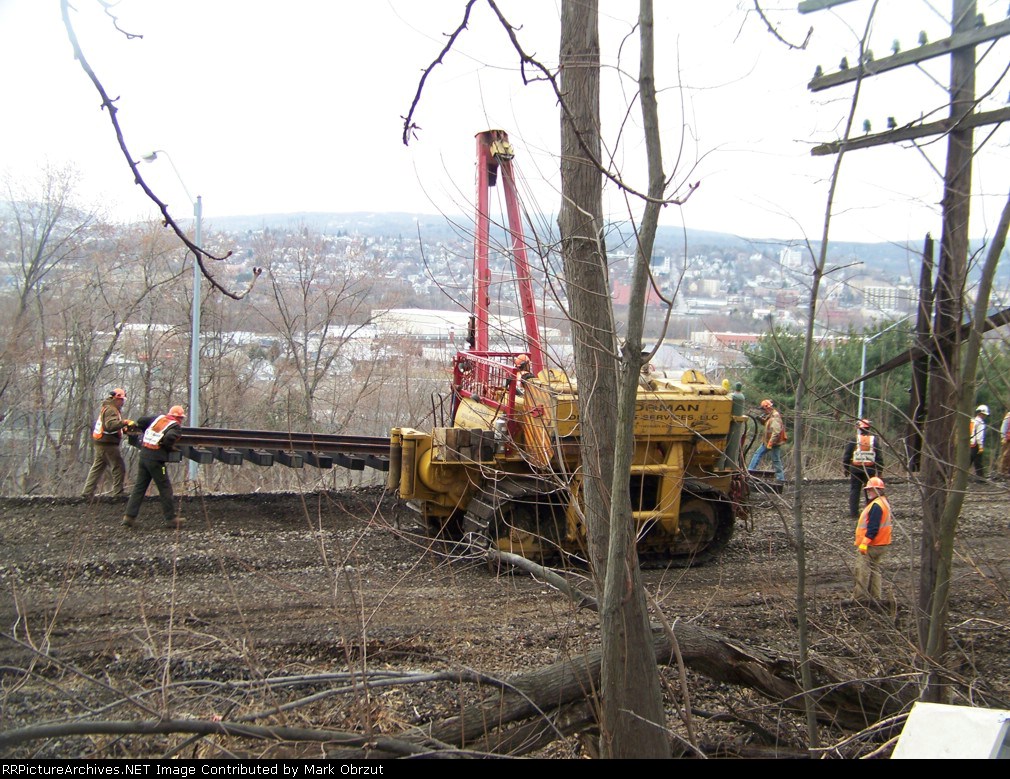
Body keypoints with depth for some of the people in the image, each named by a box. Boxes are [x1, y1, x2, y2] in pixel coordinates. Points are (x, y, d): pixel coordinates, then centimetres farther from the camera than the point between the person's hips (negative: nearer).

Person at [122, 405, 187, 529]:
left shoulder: (158, 418, 13)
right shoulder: (176, 427, -6)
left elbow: (140, 421, 14)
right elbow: (169, 438, -24)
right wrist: (170, 448, -5)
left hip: (143, 455, 7)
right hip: (155, 460, -7)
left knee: (139, 487, 11)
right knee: (165, 489, 4)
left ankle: (129, 517, 10)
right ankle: (171, 519, 10)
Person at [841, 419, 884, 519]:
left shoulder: (853, 440, -3)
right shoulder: (874, 440, 4)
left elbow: (846, 455, -1)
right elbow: (879, 457, 4)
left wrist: (845, 468, 9)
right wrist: (879, 470, 9)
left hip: (856, 469, -1)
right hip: (870, 470, 1)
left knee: (854, 491, 4)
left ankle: (854, 512, 2)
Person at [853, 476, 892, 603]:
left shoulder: (876, 505, -19)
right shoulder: (883, 502, 16)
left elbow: (873, 528, -25)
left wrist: (864, 543, -26)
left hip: (871, 545, -11)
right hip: (880, 544, 11)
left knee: (862, 569, -9)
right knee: (874, 569, 15)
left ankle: (859, 597, -9)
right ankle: (875, 596, 20)